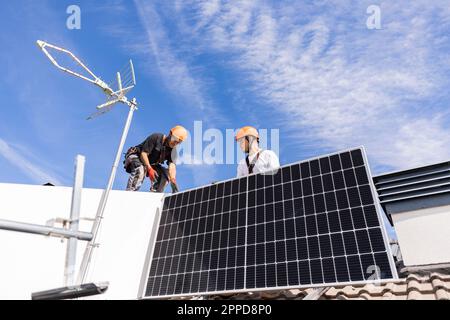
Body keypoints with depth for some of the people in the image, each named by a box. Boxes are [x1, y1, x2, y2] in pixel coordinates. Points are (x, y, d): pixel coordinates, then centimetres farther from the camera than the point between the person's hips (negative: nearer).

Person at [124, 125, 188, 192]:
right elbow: (143, 153, -26)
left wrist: (173, 179, -41)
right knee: (140, 169, -37)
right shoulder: (155, 137, -24)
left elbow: (172, 165, -22)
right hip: (135, 157, -6)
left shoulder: (172, 150, -9)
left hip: (151, 164, 6)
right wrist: (149, 169, -37)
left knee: (166, 173, -11)